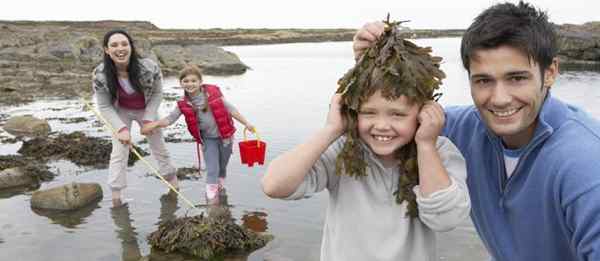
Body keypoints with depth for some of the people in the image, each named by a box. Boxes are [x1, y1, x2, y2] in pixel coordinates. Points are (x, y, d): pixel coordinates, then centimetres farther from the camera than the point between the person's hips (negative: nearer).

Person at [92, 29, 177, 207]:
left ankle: (173, 183, 38)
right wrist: (121, 128, -28)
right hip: (121, 112, 0)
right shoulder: (100, 76, -30)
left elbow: (157, 93, -14)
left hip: (147, 110, 1)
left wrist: (148, 119, -19)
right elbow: (104, 106, -17)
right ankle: (116, 196, 10)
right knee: (119, 152, -4)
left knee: (159, 147, 15)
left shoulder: (149, 68, -32)